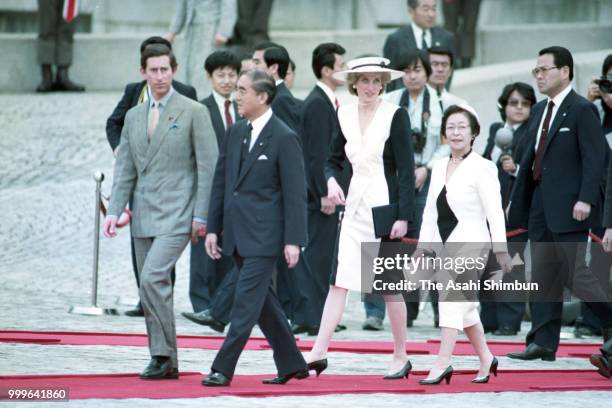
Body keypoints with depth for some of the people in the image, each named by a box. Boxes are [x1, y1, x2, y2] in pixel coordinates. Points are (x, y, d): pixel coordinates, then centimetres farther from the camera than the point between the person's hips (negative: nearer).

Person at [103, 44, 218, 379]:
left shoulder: (193, 112, -2)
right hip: (144, 214, 6)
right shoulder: (134, 117, 14)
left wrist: (201, 215, -10)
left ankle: (163, 354, -11)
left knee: (153, 277, -20)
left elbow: (208, 166, -4)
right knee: (152, 288, 6)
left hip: (177, 213, -6)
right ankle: (165, 363, 12)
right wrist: (114, 211, 3)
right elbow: (125, 169, 15)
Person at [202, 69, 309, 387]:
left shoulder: (284, 138, -10)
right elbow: (221, 181, 14)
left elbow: (295, 192, -11)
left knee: (247, 301, -8)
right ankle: (291, 363, 22)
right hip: (237, 234, 8)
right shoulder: (236, 133, 11)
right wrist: (213, 228, 10)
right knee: (262, 301, 13)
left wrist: (293, 241, -14)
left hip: (263, 235, -8)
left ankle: (223, 369, -8)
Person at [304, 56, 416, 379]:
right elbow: (334, 159, 18)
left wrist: (403, 216, -15)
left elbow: (406, 169, -9)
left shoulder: (395, 115, -8)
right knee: (339, 279, -2)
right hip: (355, 204, 5)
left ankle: (401, 357, 14)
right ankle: (319, 353, -4)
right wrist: (331, 180, -5)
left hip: (385, 206, -5)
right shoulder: (345, 114, 7)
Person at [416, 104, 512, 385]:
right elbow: (430, 210, 16)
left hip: (470, 244, -7)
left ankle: (442, 362, -21)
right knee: (464, 307, 12)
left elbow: (494, 212, -10)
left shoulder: (482, 168, -7)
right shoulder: (439, 167, 12)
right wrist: (423, 245, 12)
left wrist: (500, 249, -15)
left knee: (452, 299, -17)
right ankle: (486, 359, 25)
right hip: (444, 245, 7)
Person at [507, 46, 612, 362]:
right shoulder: (539, 111, 16)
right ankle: (543, 342, 7)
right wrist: (516, 199, 17)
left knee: (575, 273, -8)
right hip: (540, 205, 8)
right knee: (542, 275, 6)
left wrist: (586, 200, -22)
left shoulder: (582, 110, -9)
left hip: (569, 206, -8)